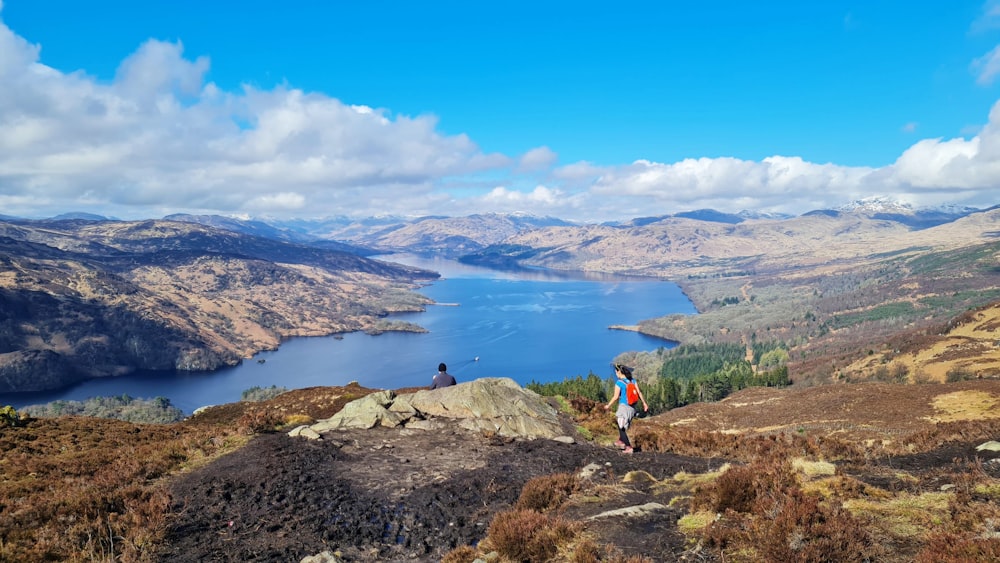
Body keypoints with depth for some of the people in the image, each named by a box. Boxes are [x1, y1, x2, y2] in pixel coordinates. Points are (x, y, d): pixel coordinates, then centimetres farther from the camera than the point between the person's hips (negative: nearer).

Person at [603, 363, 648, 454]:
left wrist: (608, 405, -1)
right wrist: (644, 404, 8)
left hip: (624, 407, -7)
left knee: (622, 428, 4)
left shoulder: (619, 383, -13)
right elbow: (639, 393, 2)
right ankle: (621, 441, 37)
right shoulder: (633, 381, 4)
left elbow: (616, 397, -13)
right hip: (632, 407, 7)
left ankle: (629, 447, 0)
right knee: (624, 425, 27)